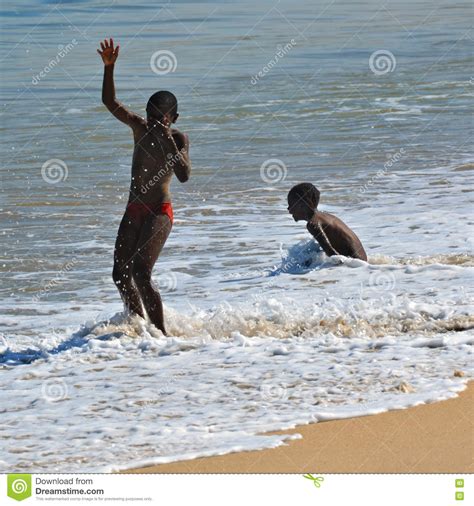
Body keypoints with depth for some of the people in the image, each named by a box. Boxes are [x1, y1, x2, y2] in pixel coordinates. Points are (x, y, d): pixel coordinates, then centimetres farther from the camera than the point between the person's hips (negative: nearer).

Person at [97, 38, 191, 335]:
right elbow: (110, 102, 8)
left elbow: (184, 176, -23)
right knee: (121, 275, 7)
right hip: (134, 211, 7)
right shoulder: (140, 128, 6)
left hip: (159, 213, -7)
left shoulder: (178, 140, -9)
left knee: (140, 274, -20)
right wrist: (109, 68, -4)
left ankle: (161, 333, -15)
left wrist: (168, 142, -26)